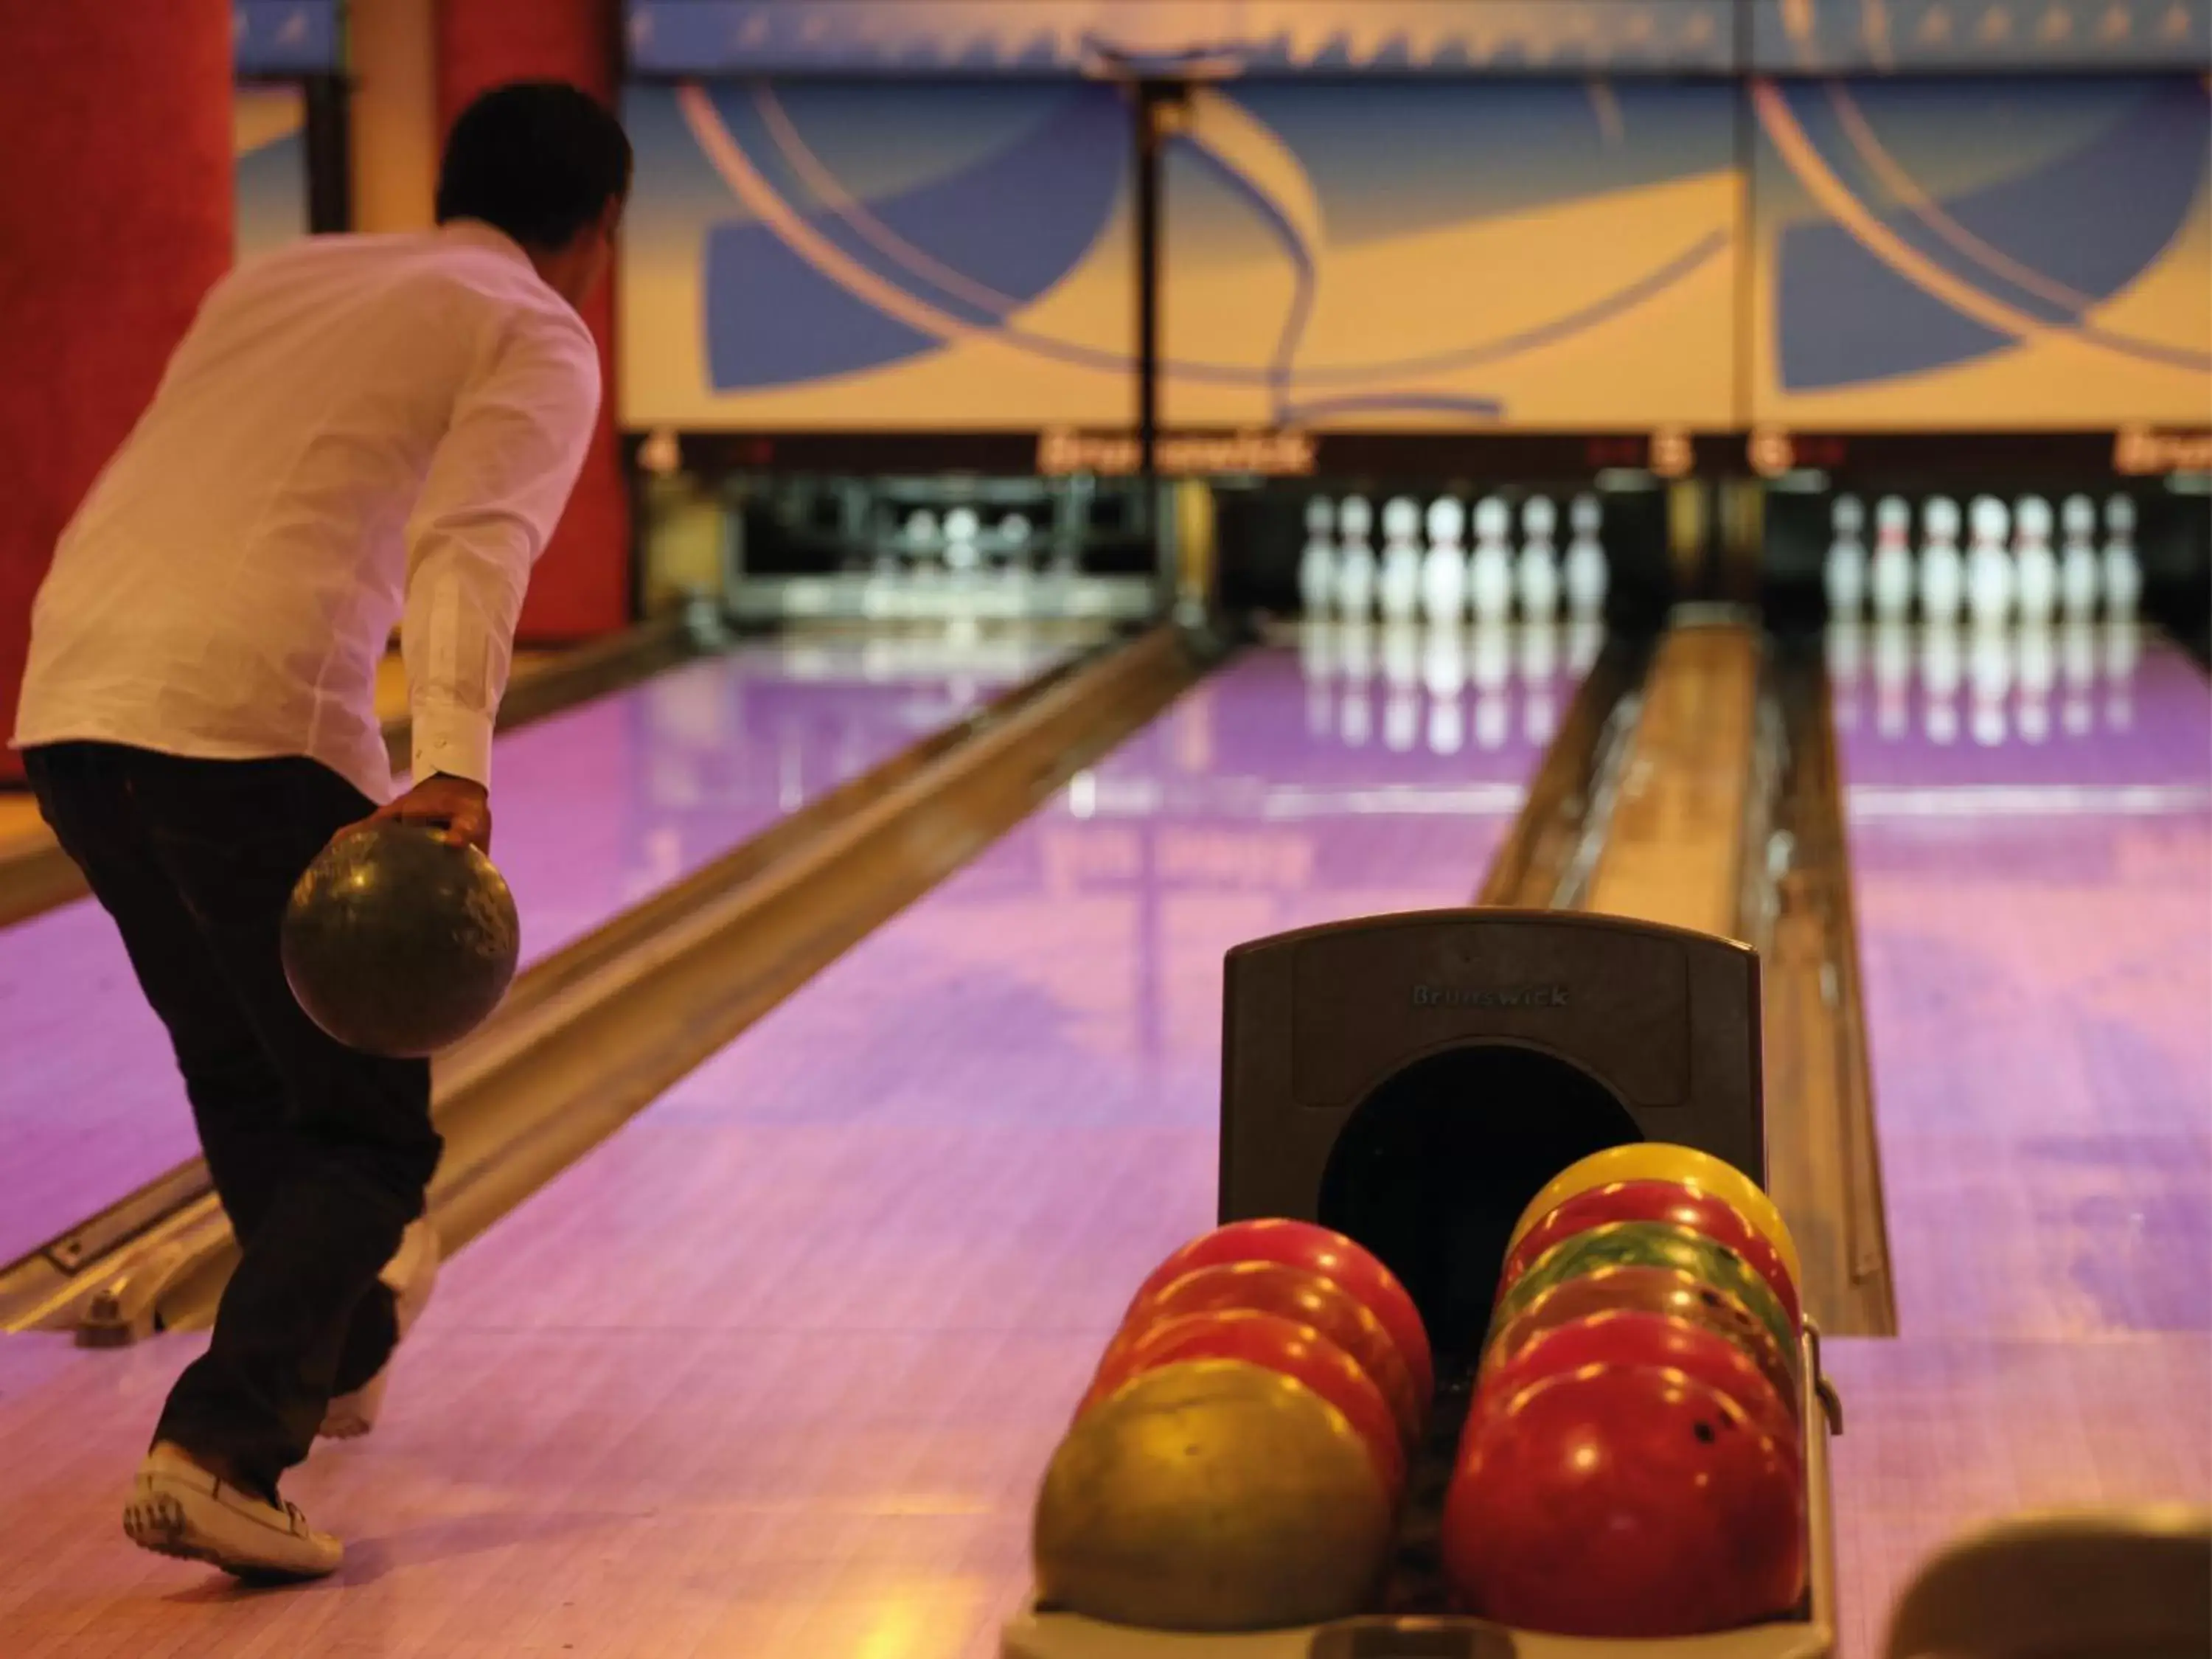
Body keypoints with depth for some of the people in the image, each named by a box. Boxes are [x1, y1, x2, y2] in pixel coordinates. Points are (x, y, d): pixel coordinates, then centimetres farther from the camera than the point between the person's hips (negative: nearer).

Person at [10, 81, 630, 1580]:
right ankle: (215, 1453, -13)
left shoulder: (280, 278, 27)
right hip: (253, 726, -7)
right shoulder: (536, 340, 7)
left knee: (245, 1078, 28)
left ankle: (338, 1340, 48)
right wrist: (455, 769, -24)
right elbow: (472, 545, -11)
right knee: (366, 1134, 5)